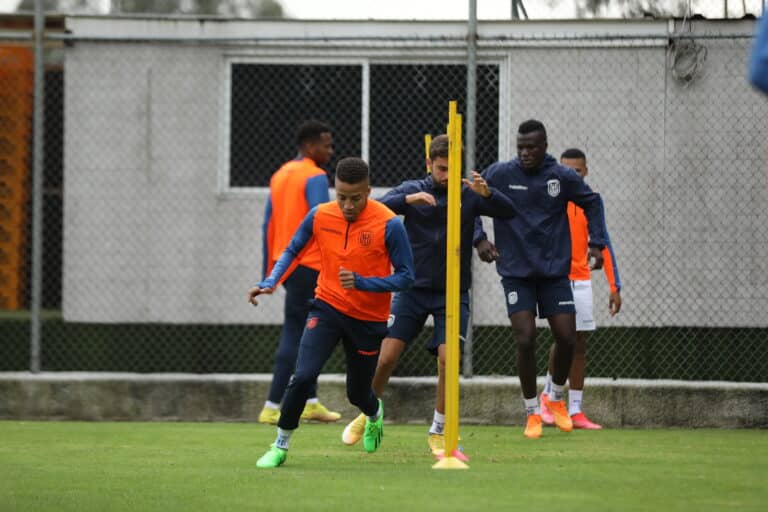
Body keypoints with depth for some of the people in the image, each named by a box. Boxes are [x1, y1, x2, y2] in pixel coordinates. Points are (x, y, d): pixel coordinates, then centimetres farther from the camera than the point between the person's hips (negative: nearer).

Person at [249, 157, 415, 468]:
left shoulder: (388, 224, -17)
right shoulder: (320, 216, -8)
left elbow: (406, 277, -13)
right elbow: (292, 250, 9)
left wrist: (362, 282, -27)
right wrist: (270, 283, -8)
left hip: (369, 320, -1)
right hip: (327, 308, 1)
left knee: (357, 393, 13)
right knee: (303, 376, -19)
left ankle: (375, 415, 52)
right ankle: (280, 446, -2)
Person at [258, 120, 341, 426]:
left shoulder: (280, 176, 14)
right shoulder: (315, 177, -11)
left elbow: (268, 225, 15)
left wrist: (268, 269, 18)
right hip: (308, 264, -8)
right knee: (293, 337, -5)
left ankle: (310, 402, 17)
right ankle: (272, 408, -7)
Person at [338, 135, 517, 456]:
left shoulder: (469, 196, -2)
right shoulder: (412, 190, -2)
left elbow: (508, 211, -14)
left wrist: (487, 193, -34)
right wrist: (408, 200, -33)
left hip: (453, 294, 0)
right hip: (414, 288, 0)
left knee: (447, 358, -15)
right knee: (386, 357, -5)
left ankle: (438, 432, 1)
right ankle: (367, 417, 20)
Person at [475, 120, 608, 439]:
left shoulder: (564, 177, -2)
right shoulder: (499, 174, -6)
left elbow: (592, 203, 14)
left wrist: (596, 243, 5)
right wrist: (479, 240, -9)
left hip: (555, 270, 2)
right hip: (516, 272, -2)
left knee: (567, 339, -2)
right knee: (526, 339, -12)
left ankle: (556, 397, 26)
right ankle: (532, 411, 5)